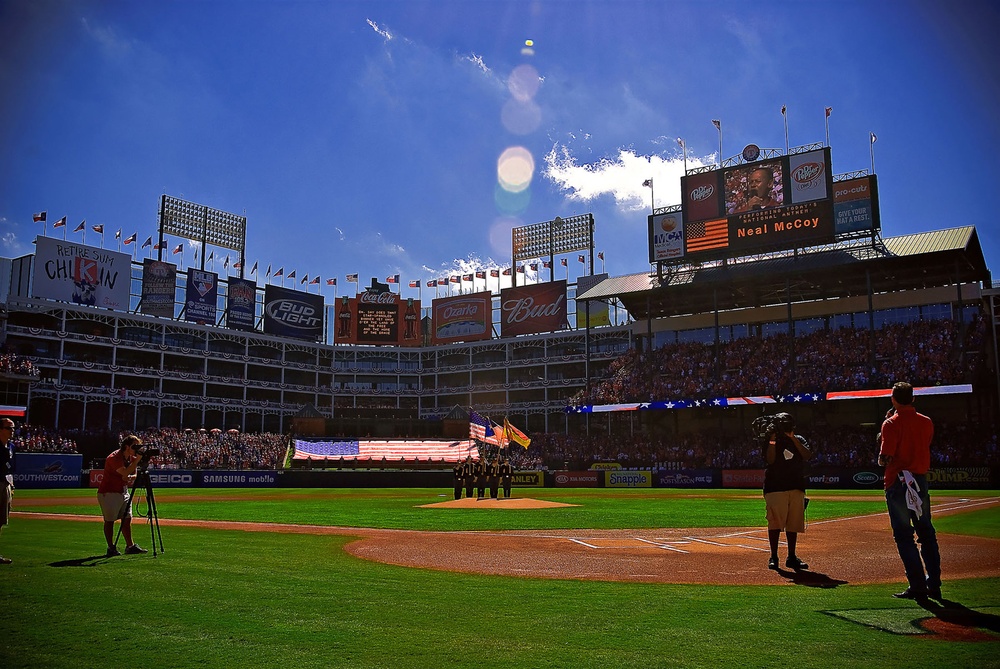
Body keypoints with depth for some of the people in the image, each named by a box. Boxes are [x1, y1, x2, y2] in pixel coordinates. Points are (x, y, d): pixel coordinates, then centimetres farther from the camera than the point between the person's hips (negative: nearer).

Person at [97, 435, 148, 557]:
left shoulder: (132, 458, 5)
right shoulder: (114, 458, -20)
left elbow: (133, 475, 9)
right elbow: (126, 473, -31)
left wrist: (129, 478, -15)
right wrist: (138, 459, -32)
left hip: (123, 491, 8)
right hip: (108, 493, -8)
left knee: (127, 519, 7)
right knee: (109, 520, -2)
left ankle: (130, 546, 11)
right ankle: (111, 548, 4)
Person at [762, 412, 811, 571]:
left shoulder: (799, 439, 12)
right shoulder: (771, 440, 3)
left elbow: (807, 455, -5)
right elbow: (770, 460, -12)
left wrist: (793, 438, -10)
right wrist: (772, 440, -17)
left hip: (797, 488, 4)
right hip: (775, 487, -4)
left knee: (794, 523, 6)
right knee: (775, 522, -10)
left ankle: (792, 557, 16)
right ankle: (773, 557, -1)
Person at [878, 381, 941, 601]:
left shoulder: (891, 423, -11)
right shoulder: (927, 422, 6)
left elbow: (884, 459, -16)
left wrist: (881, 437, 1)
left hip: (898, 483, -6)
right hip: (920, 482, 6)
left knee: (904, 535, 0)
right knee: (927, 533, 13)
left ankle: (917, 586, -1)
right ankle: (934, 585, 16)